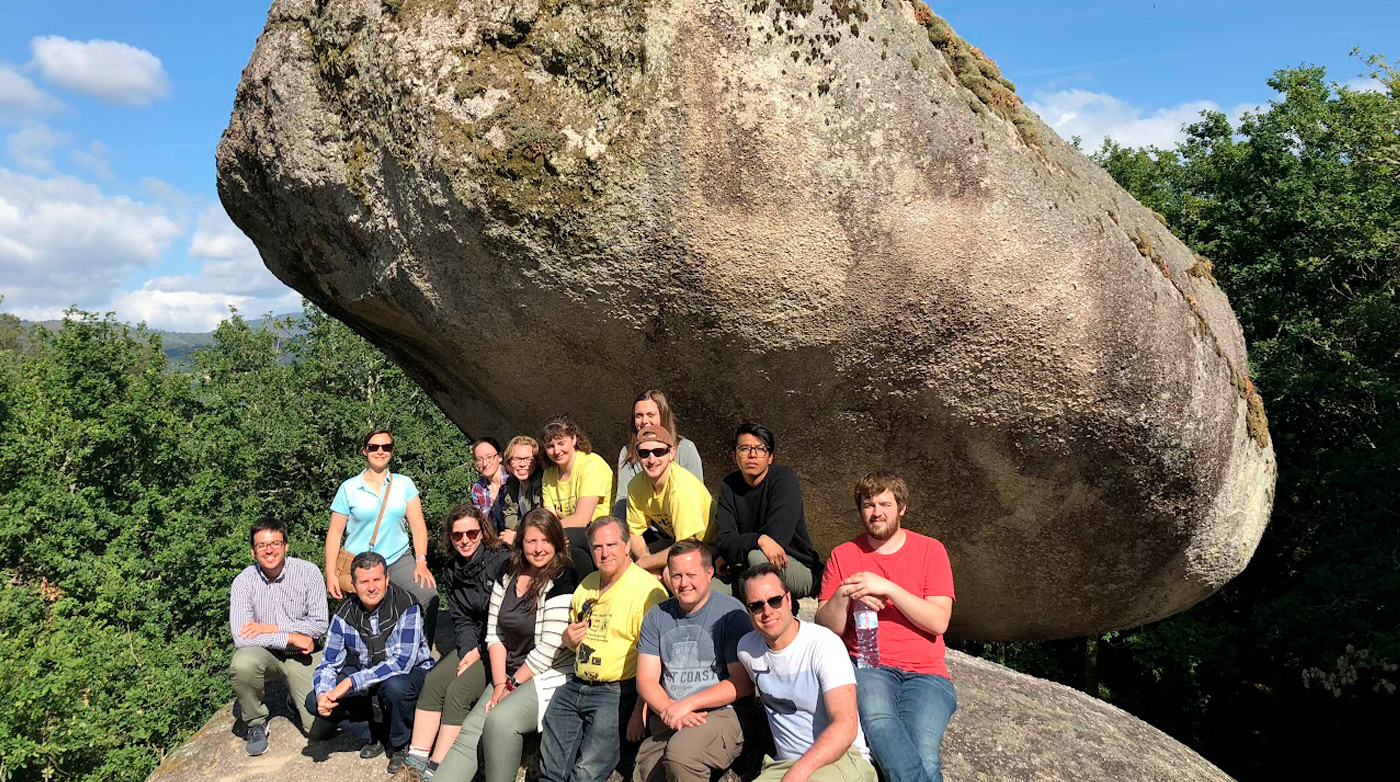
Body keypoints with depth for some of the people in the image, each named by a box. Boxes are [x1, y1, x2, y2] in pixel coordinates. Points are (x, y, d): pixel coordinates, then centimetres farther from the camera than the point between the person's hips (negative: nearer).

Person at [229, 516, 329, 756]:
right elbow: (241, 637, -19)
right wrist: (291, 637, -22)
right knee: (242, 664, -35)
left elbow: (319, 624, -11)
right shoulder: (244, 581, -11)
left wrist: (272, 628, -19)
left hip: (301, 655, 0)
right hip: (263, 652, 1)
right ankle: (256, 723, -7)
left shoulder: (308, 572, -11)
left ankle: (296, 700, 25)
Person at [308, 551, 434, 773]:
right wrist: (323, 694, -25)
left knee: (394, 685, -38)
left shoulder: (406, 606, -22)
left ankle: (400, 745, -8)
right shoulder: (345, 614, -7)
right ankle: (377, 733, 3)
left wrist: (351, 681, -34)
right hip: (367, 681, 5)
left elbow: (402, 662, -30)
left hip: (412, 673, -5)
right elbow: (328, 663, -3)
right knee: (314, 701, -12)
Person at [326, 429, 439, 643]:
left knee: (429, 597, -19)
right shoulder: (349, 488, 3)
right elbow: (335, 533, 3)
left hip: (398, 560, 1)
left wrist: (421, 563, -8)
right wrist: (331, 574, -5)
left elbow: (417, 525, 2)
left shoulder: (404, 484, 7)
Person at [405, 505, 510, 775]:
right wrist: (468, 649, -9)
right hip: (471, 645, 7)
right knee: (433, 681, -14)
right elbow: (461, 619, 8)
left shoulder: (502, 561, -13)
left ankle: (437, 770, -19)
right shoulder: (452, 572, 10)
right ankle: (416, 760, -12)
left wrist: (479, 652, -15)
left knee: (458, 690, -22)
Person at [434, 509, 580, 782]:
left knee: (500, 719, -28)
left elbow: (549, 649, -16)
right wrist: (500, 683, -5)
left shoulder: (561, 582, -13)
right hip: (510, 676, 7)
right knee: (469, 734, -9)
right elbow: (494, 634, 7)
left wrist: (511, 684, -9)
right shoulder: (506, 578, 8)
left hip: (551, 677, -7)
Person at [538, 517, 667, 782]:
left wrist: (639, 712, -21)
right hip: (574, 687, 7)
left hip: (616, 692, -7)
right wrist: (568, 638, 2)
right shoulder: (587, 584, 12)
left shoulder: (648, 590, -13)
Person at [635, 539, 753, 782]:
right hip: (665, 720, 3)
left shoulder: (731, 612, -2)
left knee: (680, 751, -31)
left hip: (720, 714, -3)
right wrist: (671, 712, -11)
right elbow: (646, 680, 9)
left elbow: (742, 684, -6)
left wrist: (687, 704, -11)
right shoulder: (657, 616, 13)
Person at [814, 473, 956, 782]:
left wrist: (888, 588, -13)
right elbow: (826, 628, 6)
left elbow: (939, 622, -3)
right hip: (867, 668, 1)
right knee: (877, 719, -35)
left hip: (925, 673, 0)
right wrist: (844, 595, -13)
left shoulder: (930, 550, 8)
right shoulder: (843, 556, 11)